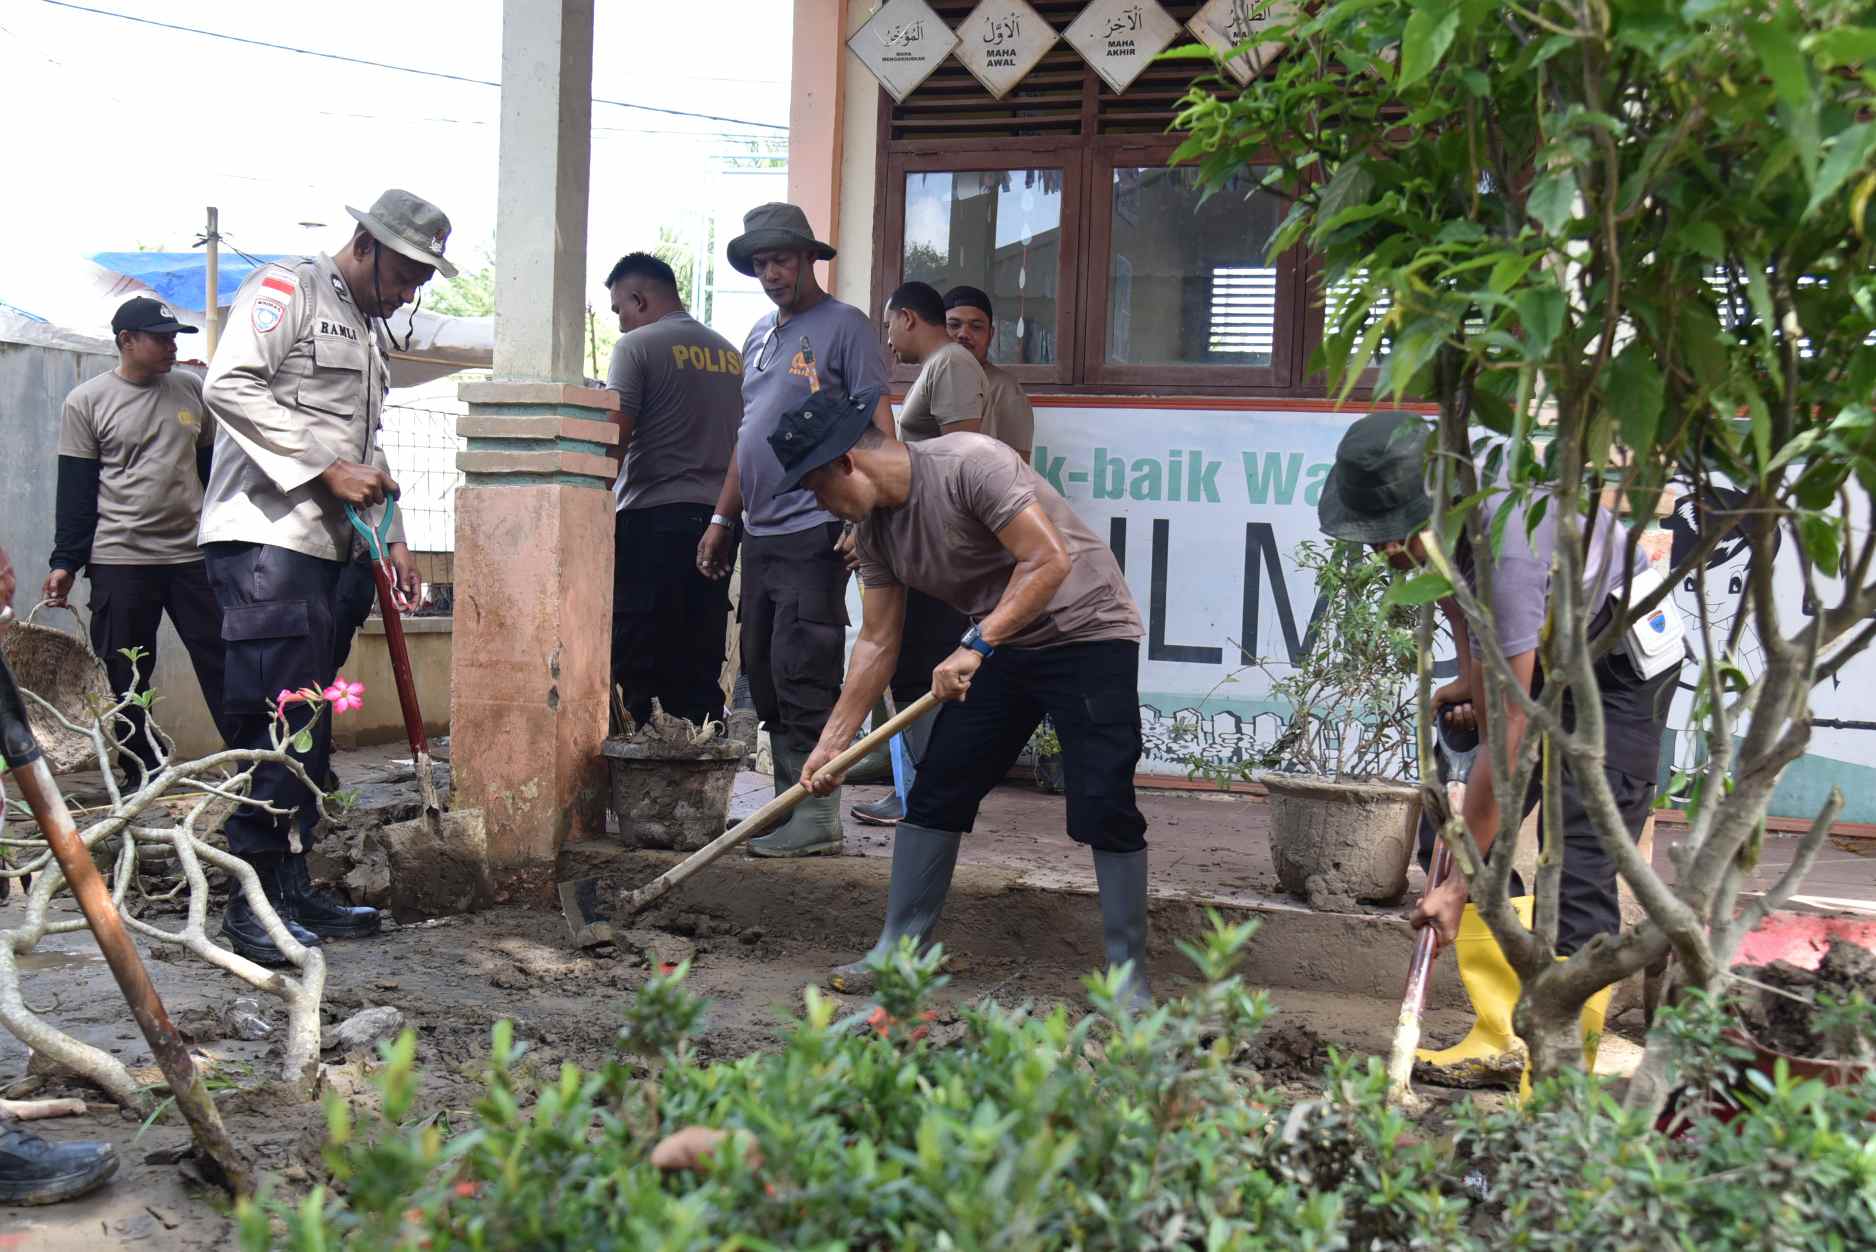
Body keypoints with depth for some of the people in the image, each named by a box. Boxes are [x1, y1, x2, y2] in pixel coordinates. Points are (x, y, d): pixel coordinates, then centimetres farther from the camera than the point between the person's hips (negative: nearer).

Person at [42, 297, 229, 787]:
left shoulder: (192, 390, 8)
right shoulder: (86, 402, 0)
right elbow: (76, 490, 0)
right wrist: (65, 562, -3)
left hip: (194, 556, 2)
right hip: (120, 561, -2)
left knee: (222, 664, -1)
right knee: (126, 677, 3)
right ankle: (142, 782, 12)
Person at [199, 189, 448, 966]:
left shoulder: (365, 333, 25)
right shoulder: (287, 289, -2)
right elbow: (230, 385, -16)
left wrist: (390, 538, 18)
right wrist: (328, 469, -16)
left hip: (322, 547, 9)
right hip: (262, 534, -9)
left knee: (308, 724, 10)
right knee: (275, 717, -11)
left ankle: (291, 885, 16)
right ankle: (254, 895, -6)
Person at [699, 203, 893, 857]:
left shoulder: (844, 325, -4)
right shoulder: (760, 336, 20)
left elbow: (877, 423, -11)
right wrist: (722, 518, 21)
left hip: (813, 532, -8)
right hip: (760, 534, 8)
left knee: (802, 674, -10)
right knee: (764, 674, 9)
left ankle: (816, 815, -5)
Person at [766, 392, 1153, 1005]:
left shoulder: (969, 464, -24)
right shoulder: (873, 529, 1)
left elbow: (1049, 561, -29)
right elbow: (877, 643, 6)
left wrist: (976, 644, -33)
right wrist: (832, 742, 3)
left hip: (1088, 633, -8)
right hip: (996, 647, 8)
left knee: (1105, 809, -12)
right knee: (934, 795, 4)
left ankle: (1128, 978, -1)